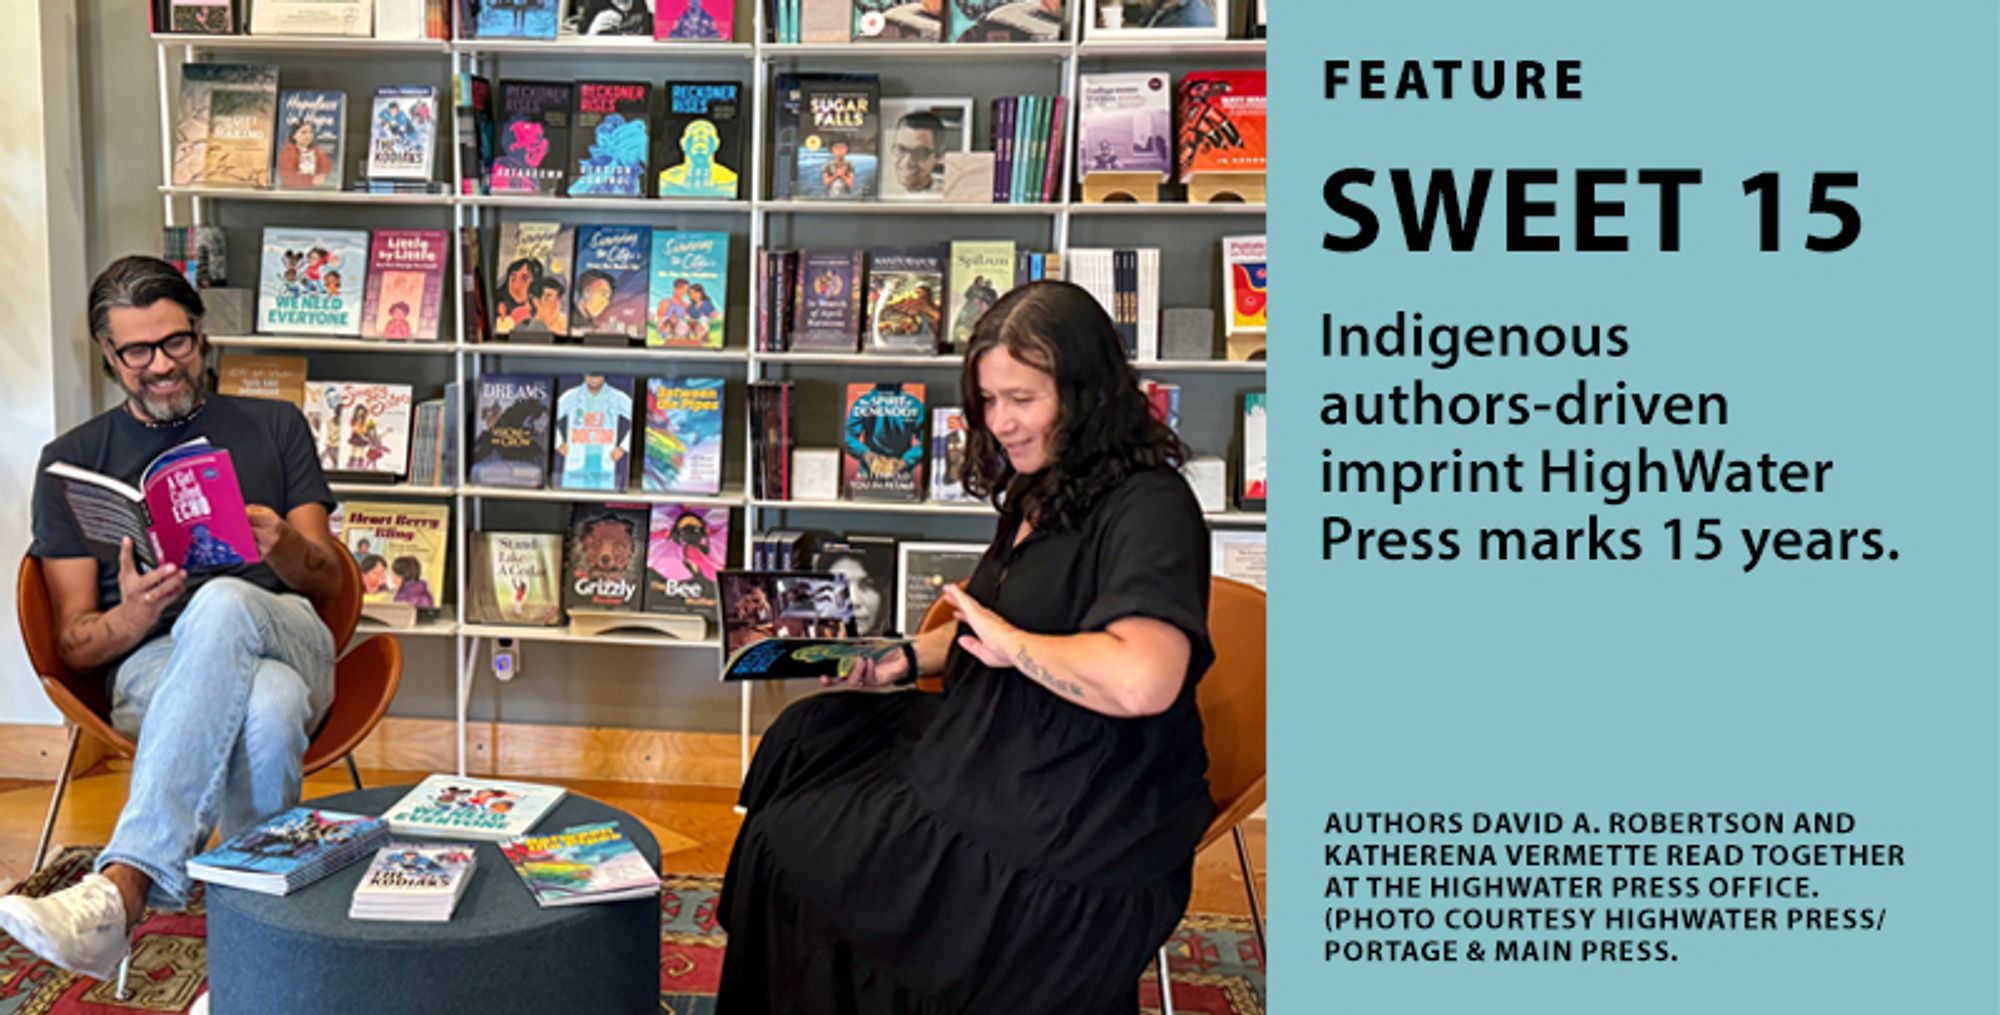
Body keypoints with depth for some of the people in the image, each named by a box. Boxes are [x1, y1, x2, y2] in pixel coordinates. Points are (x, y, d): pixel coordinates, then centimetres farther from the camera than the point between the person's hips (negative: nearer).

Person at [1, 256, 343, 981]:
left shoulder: (272, 428, 19)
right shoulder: (71, 462, 17)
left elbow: (328, 582, 14)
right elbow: (73, 644, 10)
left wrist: (287, 546, -12)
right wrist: (132, 617, -15)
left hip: (288, 640, 1)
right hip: (149, 668, -1)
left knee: (222, 603, -39)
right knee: (267, 706, -40)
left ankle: (122, 888, -47)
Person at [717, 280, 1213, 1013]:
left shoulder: (1148, 507, -21)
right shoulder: (1042, 495, 10)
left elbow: (1141, 680, -37)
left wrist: (1013, 644, -22)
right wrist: (905, 660, 6)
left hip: (1076, 834, -10)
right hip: (996, 750, 10)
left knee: (794, 845, -3)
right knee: (806, 739, 8)